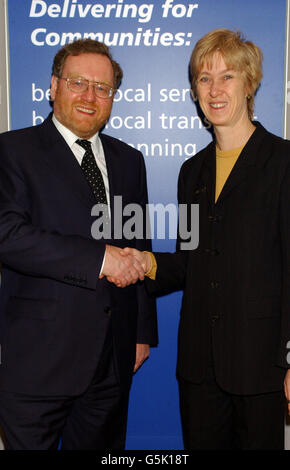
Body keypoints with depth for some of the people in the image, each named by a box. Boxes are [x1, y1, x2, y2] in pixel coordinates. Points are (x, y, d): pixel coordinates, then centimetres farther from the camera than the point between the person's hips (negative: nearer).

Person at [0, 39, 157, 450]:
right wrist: (99, 258, -21)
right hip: (38, 356, -4)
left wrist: (143, 332, 13)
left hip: (114, 358, 5)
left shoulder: (128, 160, 12)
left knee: (101, 445, 17)